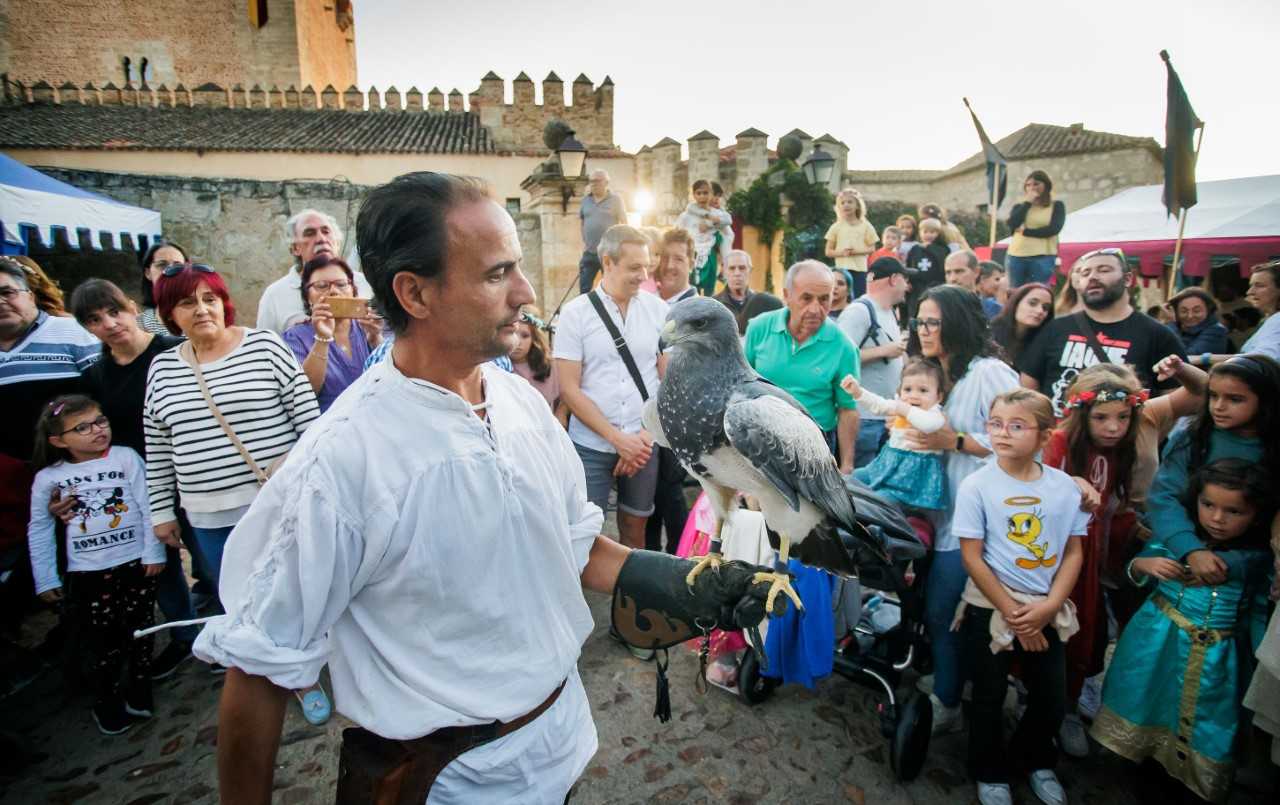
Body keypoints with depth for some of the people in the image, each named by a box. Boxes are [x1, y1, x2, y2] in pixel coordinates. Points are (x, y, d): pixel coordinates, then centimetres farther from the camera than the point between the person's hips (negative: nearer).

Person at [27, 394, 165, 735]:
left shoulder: (126, 458, -5)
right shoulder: (48, 478, 0)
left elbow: (148, 507, -4)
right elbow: (39, 530, 7)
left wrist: (153, 552, -5)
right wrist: (46, 579, 5)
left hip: (135, 563, 0)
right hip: (88, 574, 1)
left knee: (139, 632, 13)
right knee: (103, 641, 8)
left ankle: (139, 693, 31)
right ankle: (105, 701, 28)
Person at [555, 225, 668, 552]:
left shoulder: (658, 309, 1)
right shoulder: (575, 313, -5)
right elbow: (569, 390, -7)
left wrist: (646, 436, -4)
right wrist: (618, 439, -10)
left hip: (644, 444, 2)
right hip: (591, 445, -2)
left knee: (634, 529, 14)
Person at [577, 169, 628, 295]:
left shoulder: (616, 199, -3)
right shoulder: (585, 200, 9)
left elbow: (624, 224, -5)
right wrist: (583, 241, 10)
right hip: (589, 252, 4)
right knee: (584, 287, 5)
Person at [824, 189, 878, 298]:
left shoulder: (865, 226, 5)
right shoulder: (836, 227, 5)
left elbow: (872, 248, 5)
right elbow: (828, 251, 5)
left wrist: (857, 251, -14)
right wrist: (842, 253, -14)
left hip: (860, 269, 0)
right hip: (841, 269, 0)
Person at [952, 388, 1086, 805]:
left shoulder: (1065, 486, -4)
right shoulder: (976, 486, -14)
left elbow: (1073, 552, 1)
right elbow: (972, 557, -13)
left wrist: (1049, 606, -10)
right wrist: (1013, 614, -13)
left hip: (1047, 612, 3)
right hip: (990, 609, -3)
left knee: (1052, 699, 15)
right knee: (990, 697, 11)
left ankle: (1034, 760, 43)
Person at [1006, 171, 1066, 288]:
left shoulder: (1056, 206, 9)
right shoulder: (1019, 206, 15)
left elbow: (1053, 229, -7)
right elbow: (1012, 225, -5)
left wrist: (1025, 231, -5)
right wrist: (1027, 203, -1)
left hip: (1043, 257, -2)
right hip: (1016, 256, 3)